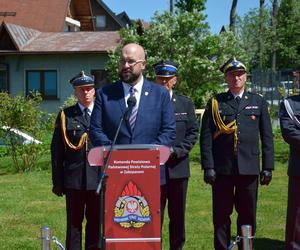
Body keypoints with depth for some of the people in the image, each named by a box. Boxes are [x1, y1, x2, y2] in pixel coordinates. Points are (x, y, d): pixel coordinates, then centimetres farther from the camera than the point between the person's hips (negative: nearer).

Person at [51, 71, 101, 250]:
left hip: (99, 177, 1)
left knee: (96, 222, 9)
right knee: (74, 222, 6)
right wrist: (57, 181, -1)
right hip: (73, 178, -1)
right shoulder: (65, 116, 4)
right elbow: (57, 151, 3)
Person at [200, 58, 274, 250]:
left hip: (249, 169, 1)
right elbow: (206, 137, 1)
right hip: (222, 169, -1)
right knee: (221, 215, 5)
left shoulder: (258, 102, 9)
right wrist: (208, 167, -6)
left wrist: (268, 167, 2)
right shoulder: (215, 103, 5)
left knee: (248, 215, 7)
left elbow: (267, 137, 8)